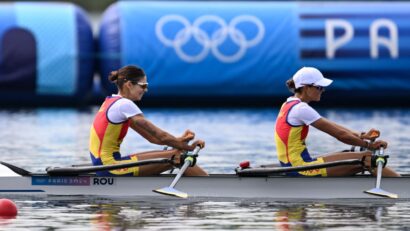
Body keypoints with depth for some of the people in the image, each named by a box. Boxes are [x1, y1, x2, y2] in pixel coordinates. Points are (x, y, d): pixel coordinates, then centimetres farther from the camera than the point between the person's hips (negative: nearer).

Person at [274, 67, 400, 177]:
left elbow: (331, 126, 14)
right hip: (300, 168, -10)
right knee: (367, 160, -9)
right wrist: (369, 145, -3)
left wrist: (362, 136, 6)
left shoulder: (289, 104, 14)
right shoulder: (301, 109, -17)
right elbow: (339, 134, -14)